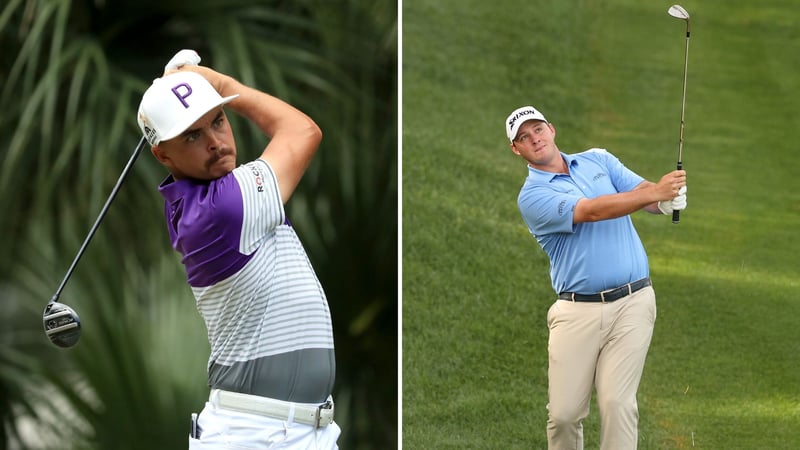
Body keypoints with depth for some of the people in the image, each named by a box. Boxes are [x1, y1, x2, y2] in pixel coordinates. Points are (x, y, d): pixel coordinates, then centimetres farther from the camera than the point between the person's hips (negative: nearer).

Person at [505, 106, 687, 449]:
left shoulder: (598, 159, 13)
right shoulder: (532, 195, -2)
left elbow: (645, 194, 3)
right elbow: (590, 211, -17)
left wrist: (669, 199, -23)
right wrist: (654, 192, -27)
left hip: (632, 302, 2)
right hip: (577, 311, -2)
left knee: (618, 403, -9)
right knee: (564, 412, -2)